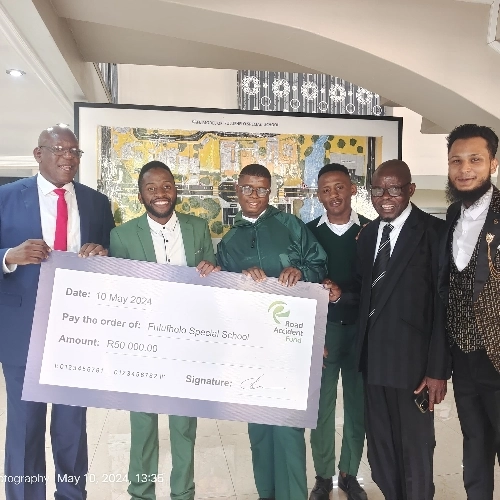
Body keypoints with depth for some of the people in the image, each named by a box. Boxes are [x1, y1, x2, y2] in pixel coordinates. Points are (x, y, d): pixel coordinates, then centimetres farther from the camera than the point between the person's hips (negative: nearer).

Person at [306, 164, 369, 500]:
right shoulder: (308, 232, 0)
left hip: (362, 330, 1)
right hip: (322, 330, 0)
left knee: (359, 406, 12)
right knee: (321, 406, 8)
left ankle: (349, 473, 32)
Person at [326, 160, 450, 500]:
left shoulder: (433, 231, -9)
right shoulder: (368, 234, 11)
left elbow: (443, 304, -12)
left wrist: (438, 369, -14)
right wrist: (341, 294, -4)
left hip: (412, 358, -6)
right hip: (374, 355, 6)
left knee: (415, 446, 10)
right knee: (380, 444, 19)